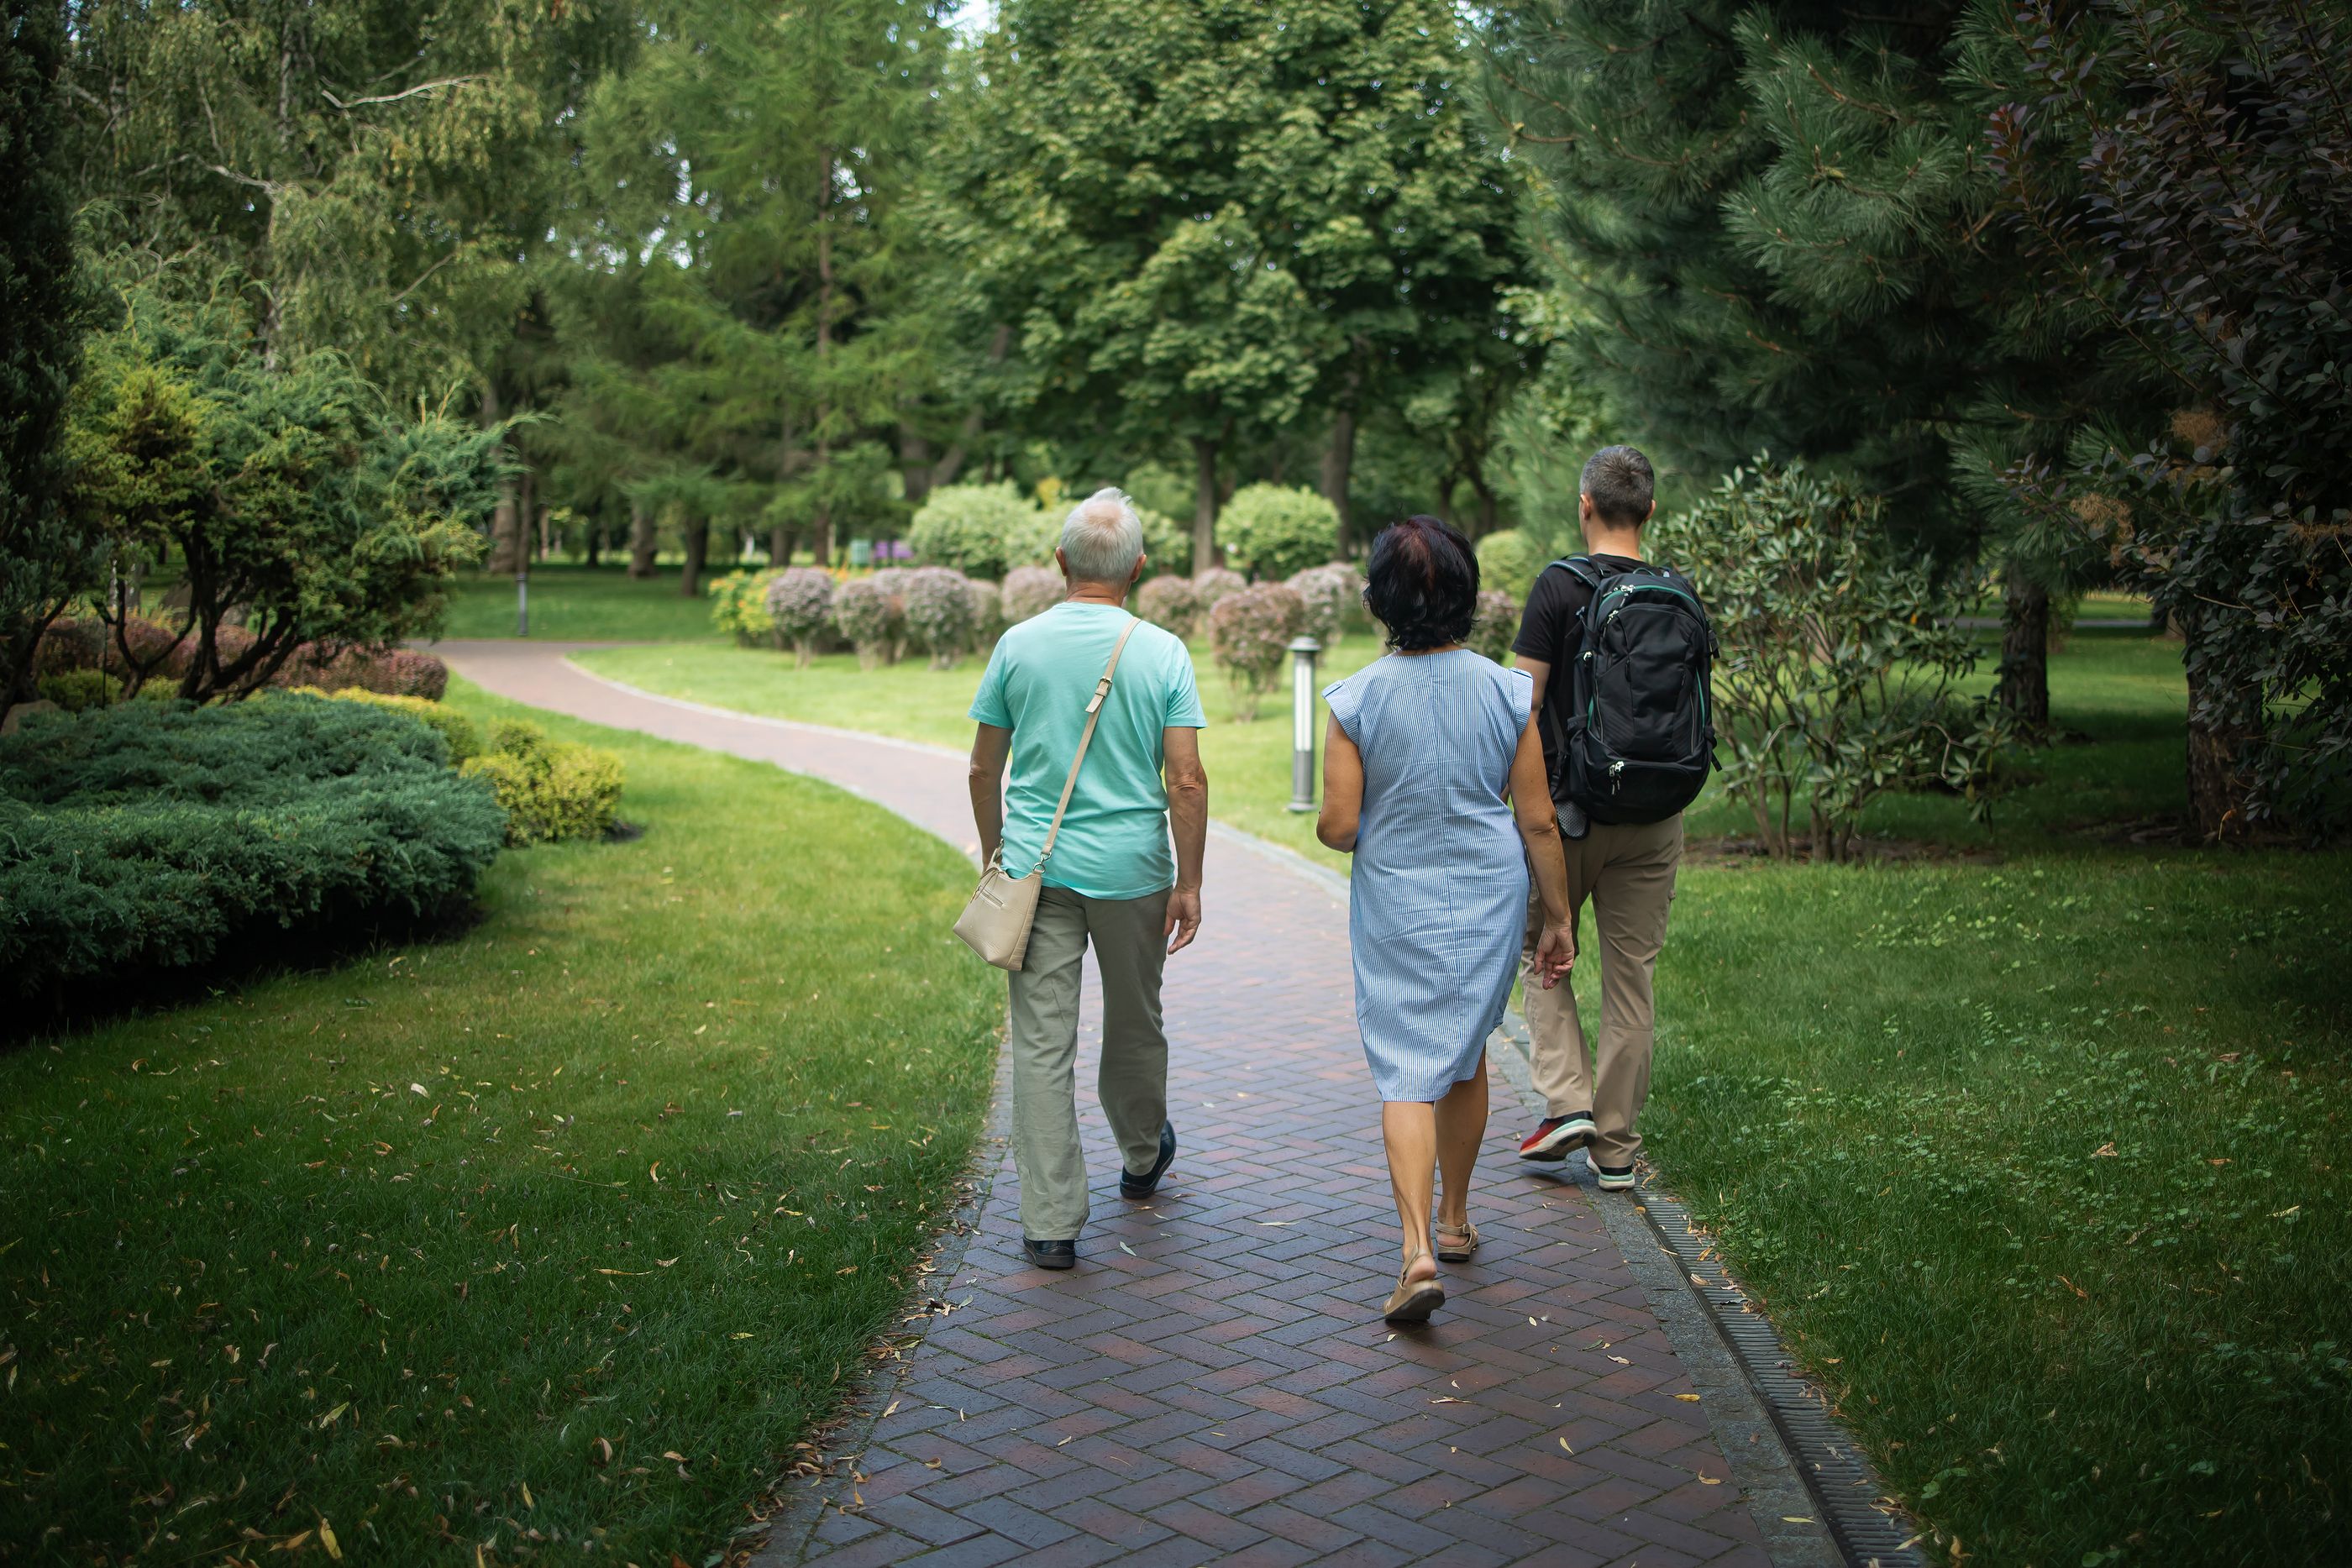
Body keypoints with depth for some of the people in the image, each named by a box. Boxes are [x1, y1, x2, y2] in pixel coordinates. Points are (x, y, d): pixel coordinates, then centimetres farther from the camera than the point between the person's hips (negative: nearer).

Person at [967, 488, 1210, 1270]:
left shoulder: (1018, 645, -2)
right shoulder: (1162, 652, -5)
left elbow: (984, 771, 5)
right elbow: (1187, 781, -9)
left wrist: (993, 854, 19)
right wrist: (1189, 883, -1)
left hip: (1037, 869, 0)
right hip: (1132, 872, 0)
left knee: (1042, 1044, 1)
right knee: (1134, 1027, 21)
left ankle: (1051, 1222, 0)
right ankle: (1142, 1157, 44)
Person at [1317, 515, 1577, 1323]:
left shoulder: (1359, 698, -12)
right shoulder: (1507, 692, -7)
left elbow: (1338, 825, -12)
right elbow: (1538, 820, -4)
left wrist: (1330, 827, 12)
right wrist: (1559, 918, 6)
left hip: (1397, 906, -2)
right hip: (1489, 897, 2)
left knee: (1407, 1072, 1)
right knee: (1466, 1056, 21)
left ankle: (1419, 1251, -12)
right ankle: (1455, 1219, 34)